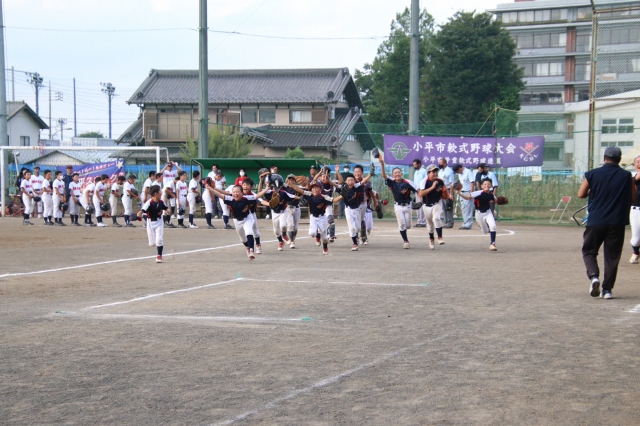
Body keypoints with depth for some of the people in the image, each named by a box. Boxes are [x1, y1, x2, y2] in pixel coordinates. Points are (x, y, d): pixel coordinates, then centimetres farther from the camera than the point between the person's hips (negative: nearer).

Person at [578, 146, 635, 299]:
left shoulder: (593, 174, -3)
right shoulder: (627, 176, -1)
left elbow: (581, 194, 2)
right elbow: (633, 199, 4)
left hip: (595, 221, 0)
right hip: (617, 222, 1)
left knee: (589, 251, 13)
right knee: (612, 256, 8)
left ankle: (593, 275, -12)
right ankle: (607, 289, 4)